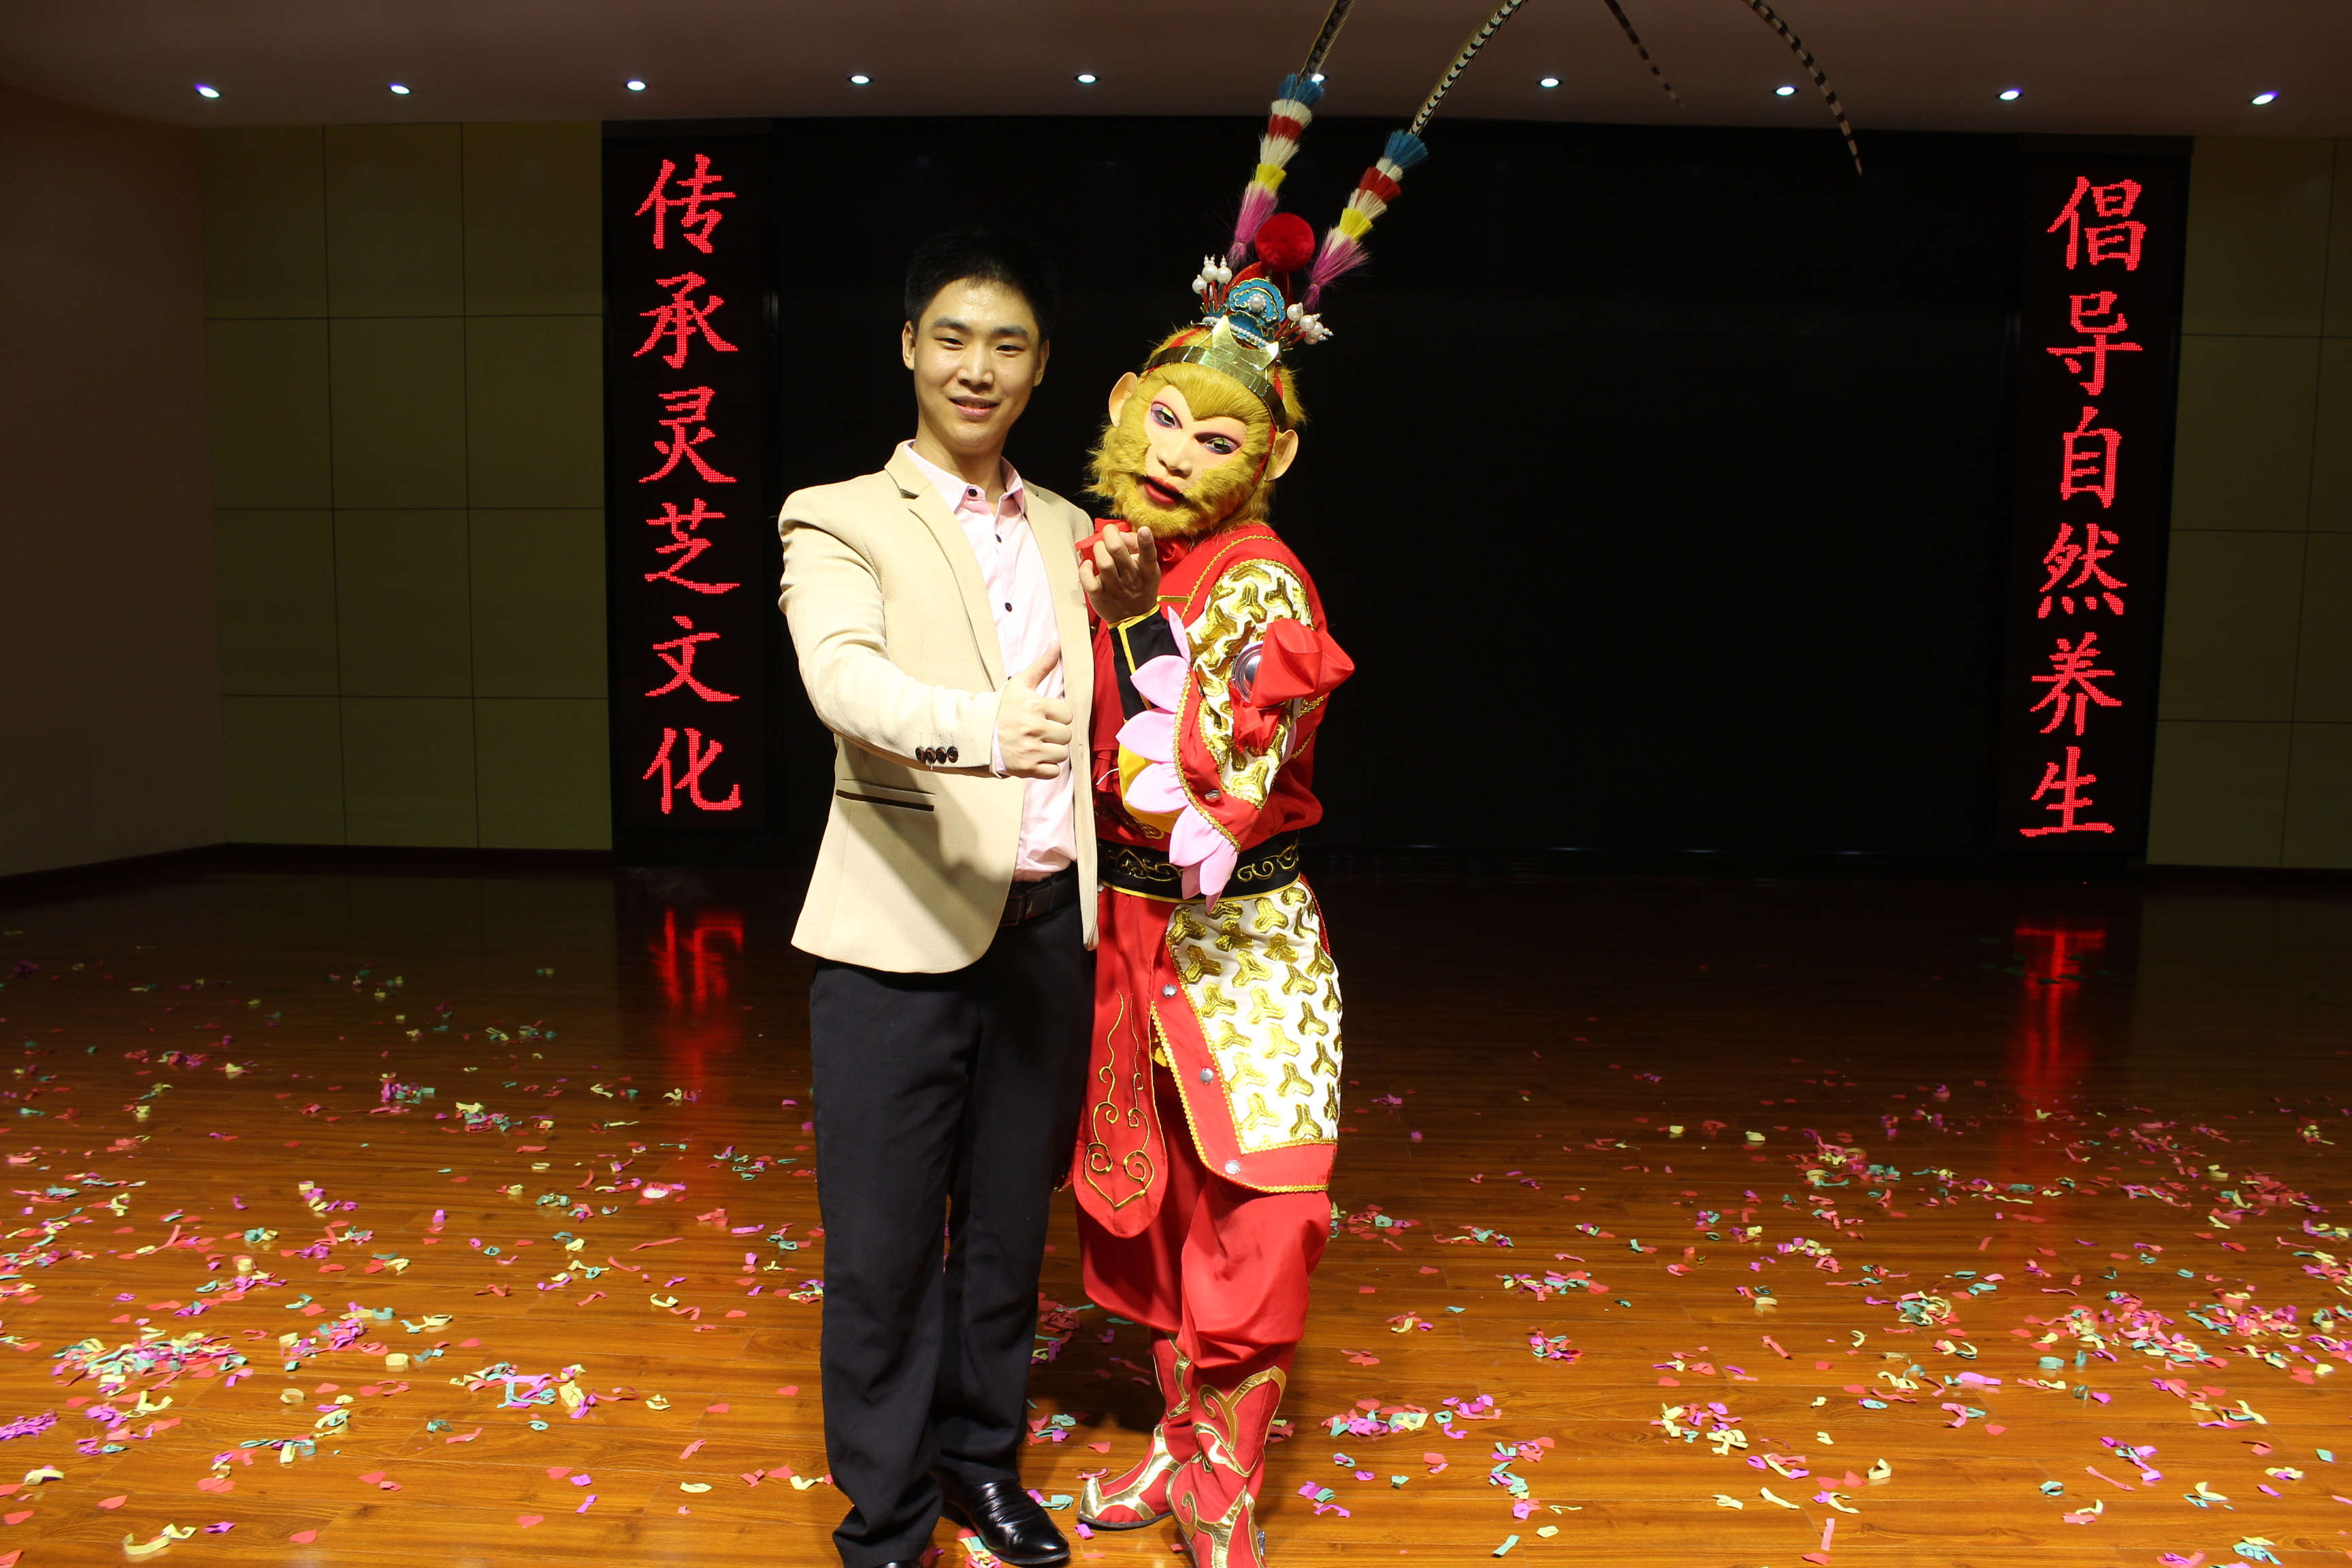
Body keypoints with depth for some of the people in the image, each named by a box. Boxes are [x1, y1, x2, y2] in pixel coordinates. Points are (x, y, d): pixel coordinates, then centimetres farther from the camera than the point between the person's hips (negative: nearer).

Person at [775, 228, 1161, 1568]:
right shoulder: (839, 521, -1)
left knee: (1010, 1224, 16)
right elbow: (845, 678, -20)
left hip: (1048, 926, 5)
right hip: (901, 933, -4)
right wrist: (978, 724, -41)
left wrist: (1127, 603, -1)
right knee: (883, 1246, 5)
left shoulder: (1070, 532, 15)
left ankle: (981, 1455, 38)